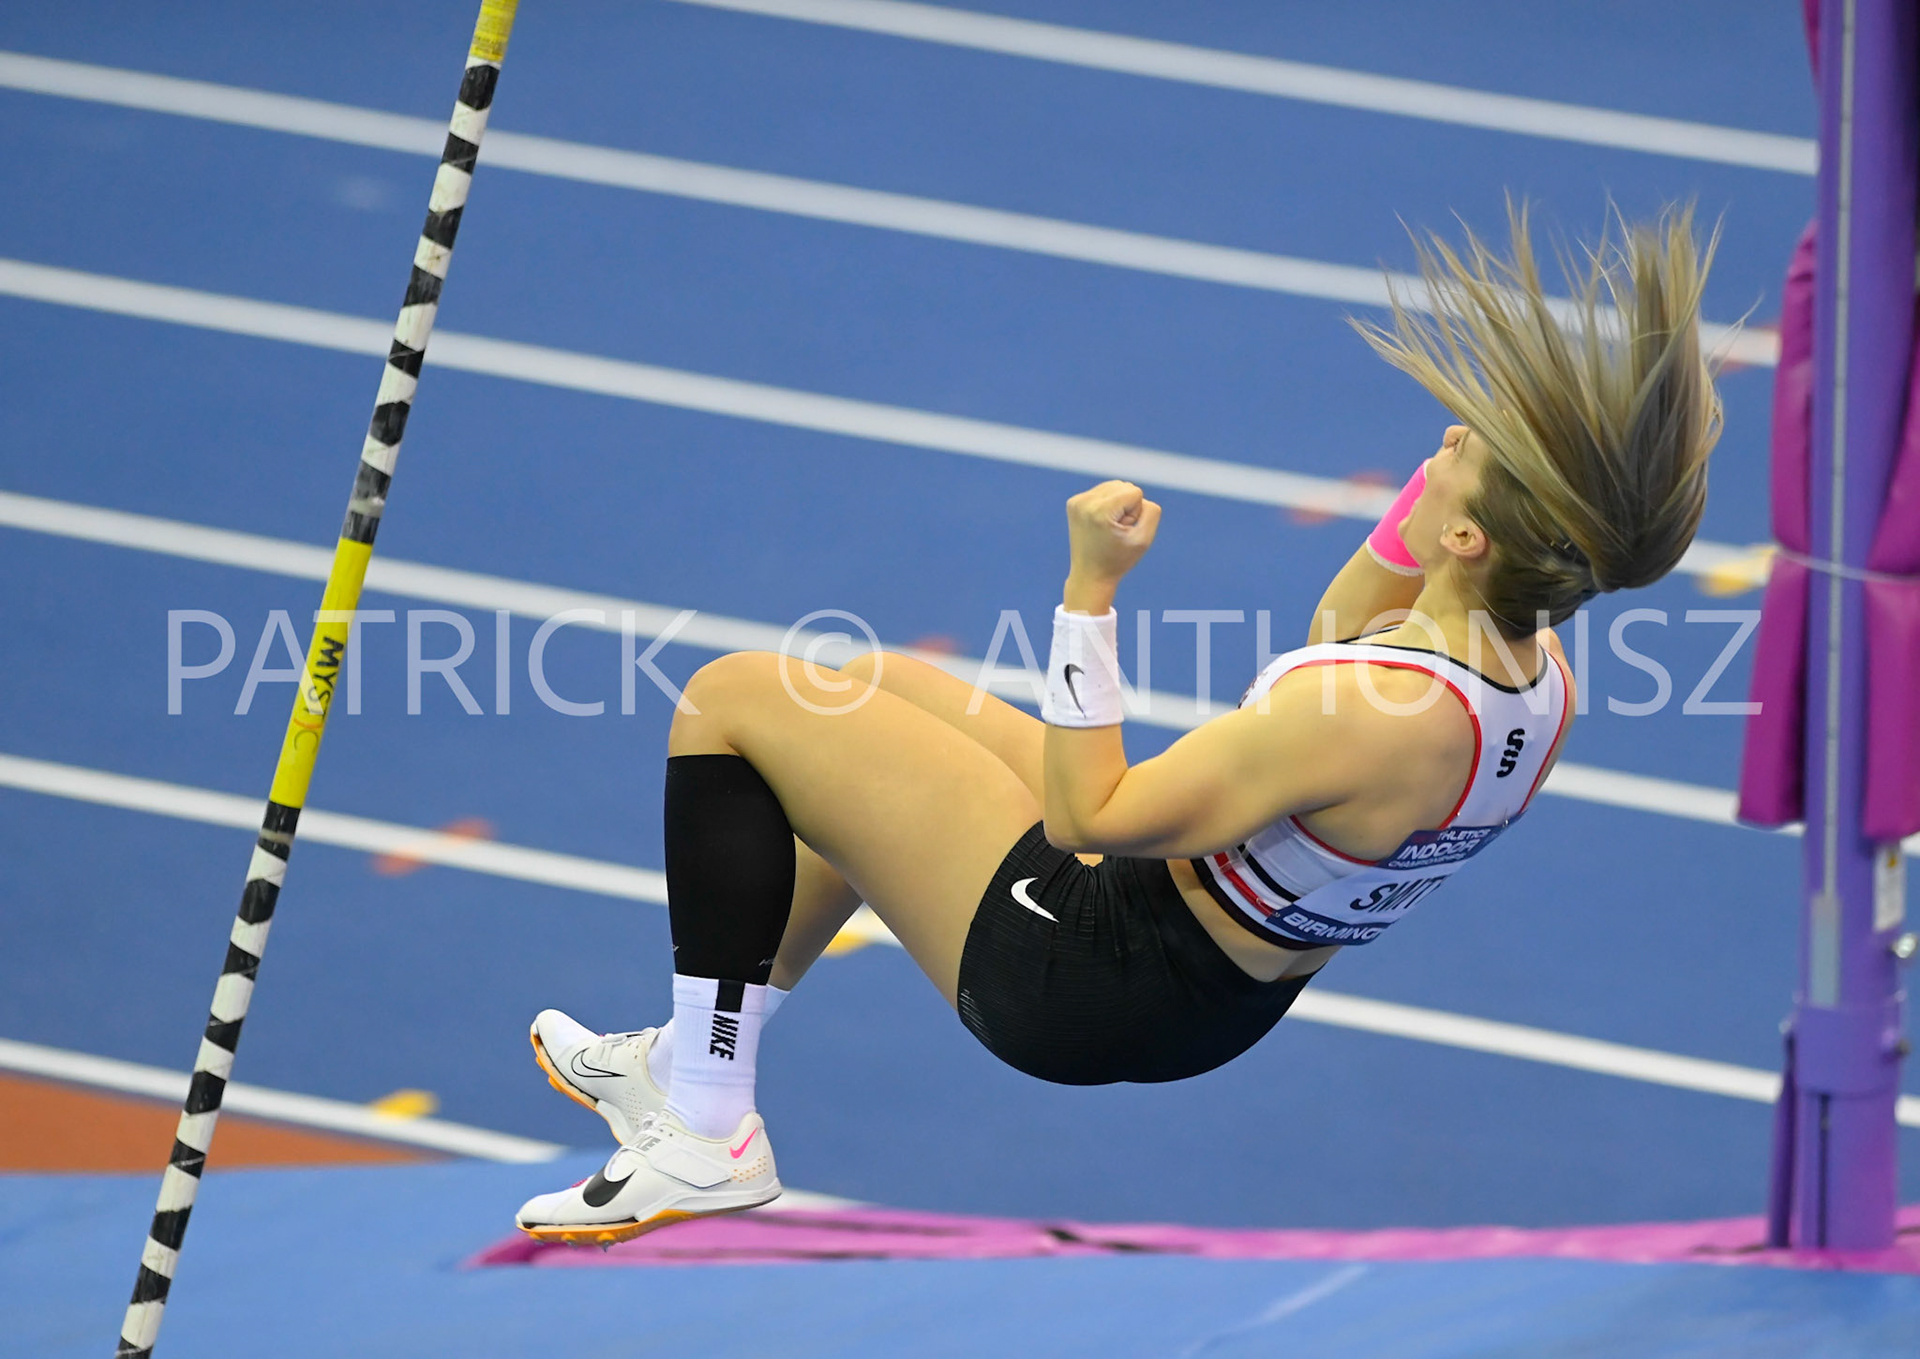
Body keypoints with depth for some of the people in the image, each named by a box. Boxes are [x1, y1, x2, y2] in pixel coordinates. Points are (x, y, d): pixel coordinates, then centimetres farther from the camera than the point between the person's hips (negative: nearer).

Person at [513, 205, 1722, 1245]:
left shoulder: (1381, 719, -36)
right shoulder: (1540, 678, -11)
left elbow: (1087, 818, -26)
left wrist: (1091, 588, -23)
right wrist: (1407, 525, 0)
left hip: (1076, 980, -9)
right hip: (1229, 994, 9)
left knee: (737, 699, 0)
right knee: (885, 689, 30)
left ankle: (705, 1134, 7)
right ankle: (698, 1057, 40)